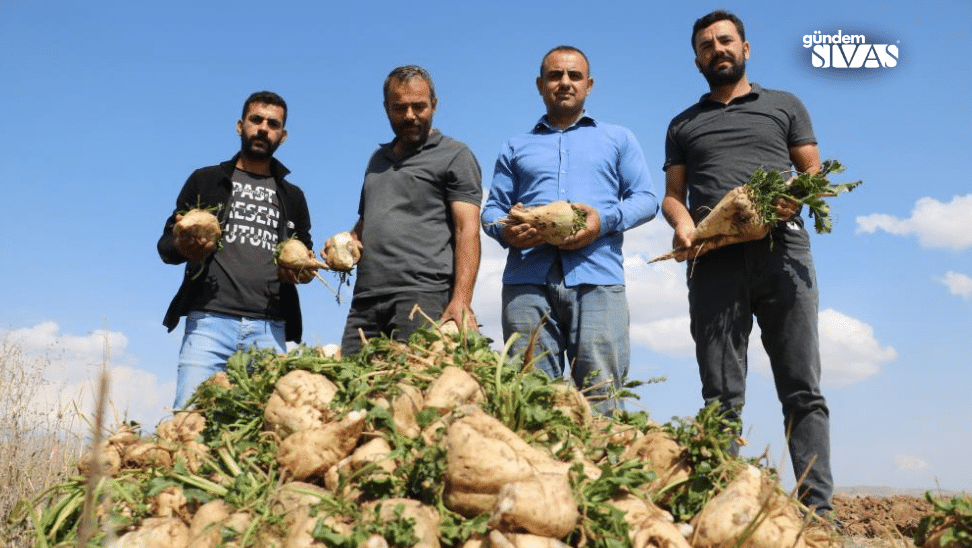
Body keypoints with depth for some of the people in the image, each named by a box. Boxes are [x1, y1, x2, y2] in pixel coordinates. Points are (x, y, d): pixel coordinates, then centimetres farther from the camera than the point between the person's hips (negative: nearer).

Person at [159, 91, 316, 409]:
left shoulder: (292, 197, 21)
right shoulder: (206, 180, 15)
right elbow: (166, 244, 12)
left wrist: (304, 271, -1)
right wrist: (183, 248, -12)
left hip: (270, 329, 2)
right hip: (210, 321, -1)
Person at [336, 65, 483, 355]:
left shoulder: (455, 156, 5)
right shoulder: (378, 158, 25)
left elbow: (467, 230, -6)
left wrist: (461, 300, -18)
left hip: (423, 297, -6)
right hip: (366, 299, 6)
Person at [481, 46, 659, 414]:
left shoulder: (618, 139, 22)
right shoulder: (515, 148, 25)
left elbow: (646, 199, 12)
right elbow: (491, 209, 18)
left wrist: (605, 219, -9)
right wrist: (505, 231, -7)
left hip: (596, 277, -1)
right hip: (527, 279, 1)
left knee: (602, 395, -6)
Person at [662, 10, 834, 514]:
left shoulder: (784, 106, 21)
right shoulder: (683, 125, 24)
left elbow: (814, 172, 14)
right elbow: (673, 194, 16)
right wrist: (682, 223, -7)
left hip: (780, 248, -1)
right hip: (713, 259, 1)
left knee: (802, 388, -6)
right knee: (721, 395, -3)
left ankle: (818, 506, -4)